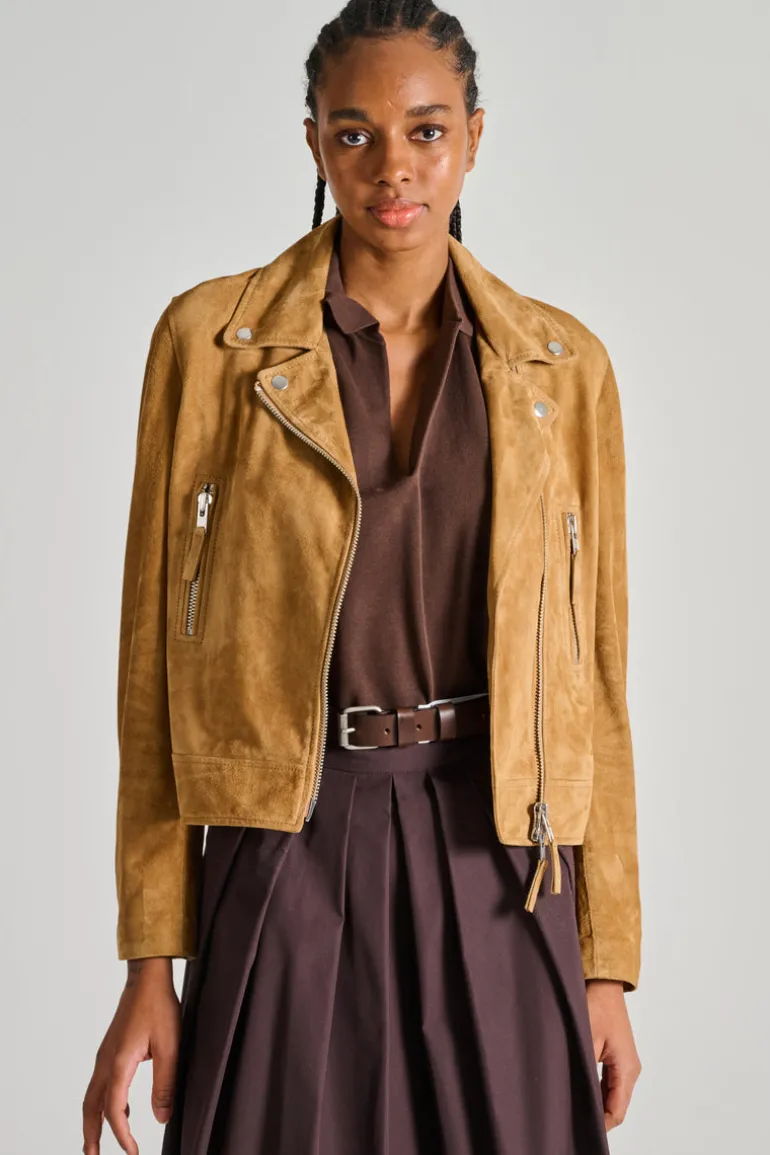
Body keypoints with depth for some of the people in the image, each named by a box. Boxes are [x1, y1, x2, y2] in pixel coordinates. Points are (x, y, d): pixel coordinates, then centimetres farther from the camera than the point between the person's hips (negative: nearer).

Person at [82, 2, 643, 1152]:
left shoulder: (563, 366, 4)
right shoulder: (212, 339, -1)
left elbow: (593, 676, 7)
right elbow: (156, 653, 0)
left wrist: (607, 965, 4)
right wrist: (150, 967, -3)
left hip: (495, 864, 2)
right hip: (285, 856, -1)